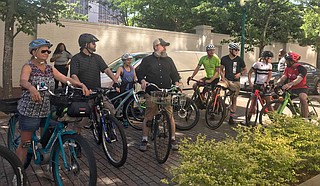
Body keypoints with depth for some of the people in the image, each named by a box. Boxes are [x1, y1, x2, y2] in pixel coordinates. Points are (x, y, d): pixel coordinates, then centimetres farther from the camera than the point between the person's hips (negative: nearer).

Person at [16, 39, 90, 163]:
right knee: (25, 143, 2)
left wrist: (81, 85, -18)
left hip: (47, 110, 5)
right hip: (29, 111, -5)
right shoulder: (28, 67, -8)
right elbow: (23, 81, -28)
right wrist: (31, 88, -52)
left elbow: (66, 79, -1)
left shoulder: (50, 69, 8)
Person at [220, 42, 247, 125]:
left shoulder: (239, 59, -1)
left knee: (234, 99, 3)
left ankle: (231, 117, 14)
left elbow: (245, 69, 9)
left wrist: (240, 73, -11)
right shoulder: (224, 59, 2)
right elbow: (221, 69, 10)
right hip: (226, 79, 0)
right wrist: (222, 76, -7)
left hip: (236, 81, 0)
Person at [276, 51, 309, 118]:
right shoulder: (287, 68, 5)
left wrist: (289, 84, -53)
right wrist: (277, 83, -28)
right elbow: (283, 78, -6)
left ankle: (305, 118, -28)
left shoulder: (301, 68, -16)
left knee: (303, 98, -35)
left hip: (301, 88, -6)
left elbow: (298, 79, -34)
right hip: (291, 89, 6)